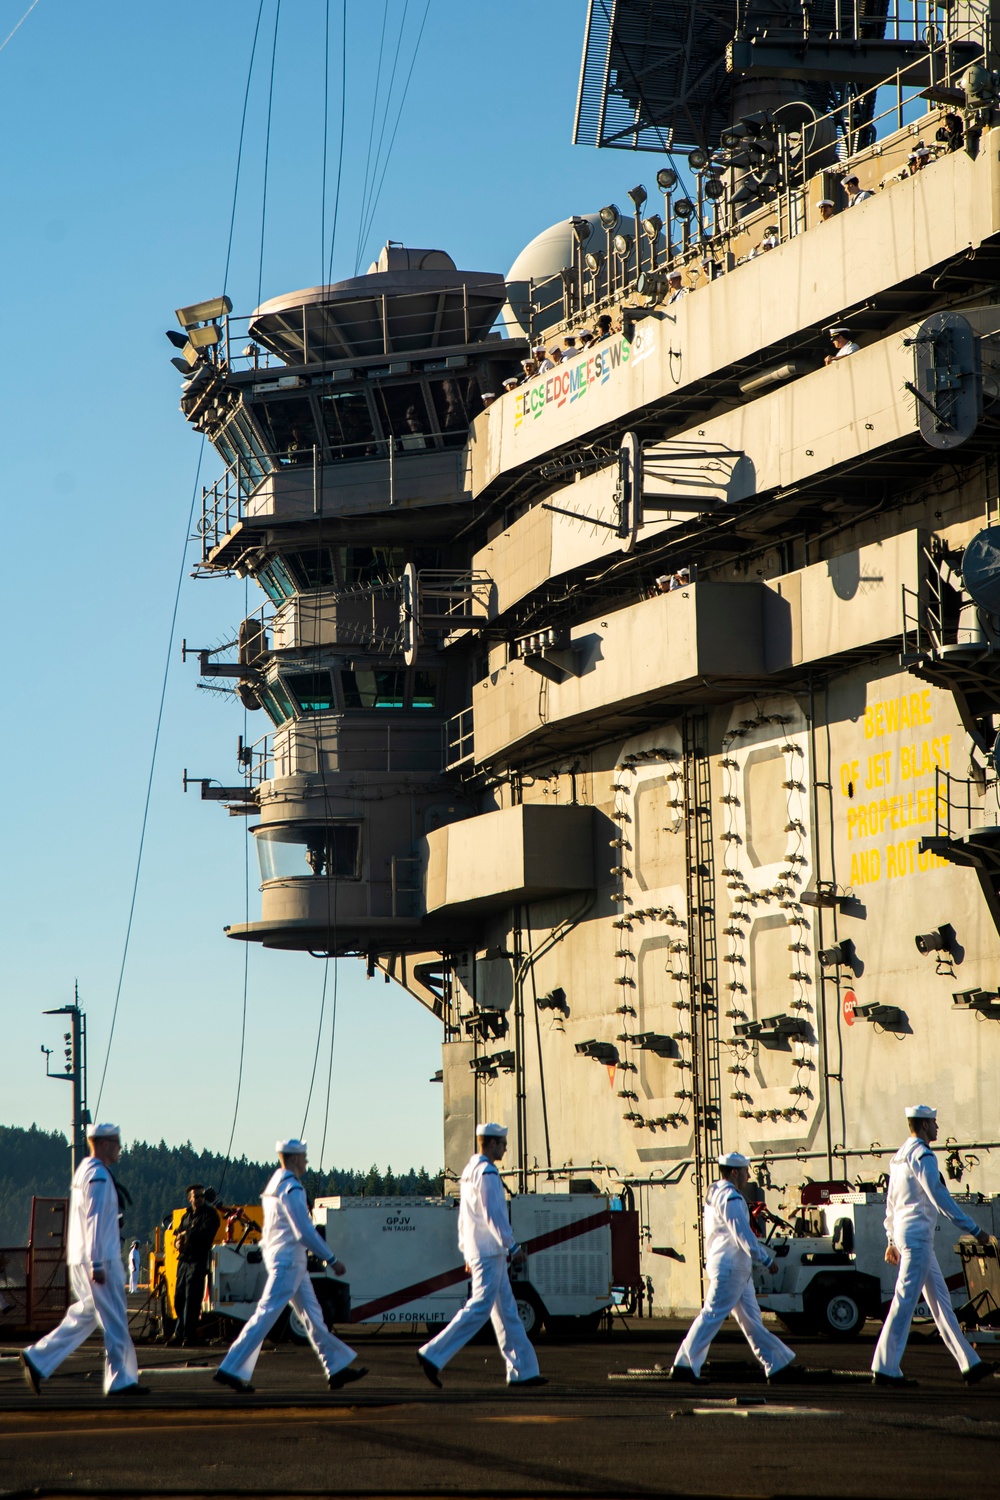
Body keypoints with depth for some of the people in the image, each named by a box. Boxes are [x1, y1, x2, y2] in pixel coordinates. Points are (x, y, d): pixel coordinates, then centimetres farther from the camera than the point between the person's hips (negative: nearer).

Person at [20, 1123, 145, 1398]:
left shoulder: (84, 1171, 16)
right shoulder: (98, 1176, -15)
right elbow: (95, 1221, -20)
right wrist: (97, 1264, -22)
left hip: (81, 1261, 10)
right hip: (100, 1260, -10)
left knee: (84, 1315, 13)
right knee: (115, 1321, -2)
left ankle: (38, 1359, 9)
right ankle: (120, 1381, 2)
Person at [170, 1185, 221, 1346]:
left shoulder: (210, 1215, -3)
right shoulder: (187, 1214, 19)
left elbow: (205, 1233, -18)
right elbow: (178, 1232, 23)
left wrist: (186, 1234, -5)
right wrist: (178, 1241, -1)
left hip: (198, 1260, -7)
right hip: (184, 1260, 7)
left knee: (191, 1298, -9)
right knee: (179, 1298, 7)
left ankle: (189, 1335, -5)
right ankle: (180, 1333, 16)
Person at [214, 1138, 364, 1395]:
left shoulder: (274, 1184, 14)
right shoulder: (291, 1188, -16)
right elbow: (305, 1232, -20)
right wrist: (332, 1260, -15)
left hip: (277, 1256, 10)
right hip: (288, 1260, -10)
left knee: (313, 1315, 11)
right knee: (266, 1314, -9)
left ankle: (336, 1368, 14)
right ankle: (230, 1369, -10)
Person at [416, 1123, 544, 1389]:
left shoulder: (469, 1171, 16)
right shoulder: (487, 1172, -14)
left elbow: (464, 1215, 20)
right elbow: (493, 1215, -19)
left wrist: (467, 1253, 22)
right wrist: (513, 1247, -16)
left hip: (477, 1251, 10)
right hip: (490, 1253, -10)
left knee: (506, 1312, 9)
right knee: (479, 1309, -10)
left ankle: (521, 1371, 10)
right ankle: (433, 1354, -11)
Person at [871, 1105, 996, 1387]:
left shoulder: (899, 1157, 16)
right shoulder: (922, 1155, -13)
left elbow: (891, 1202, 20)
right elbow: (940, 1197, -17)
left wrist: (892, 1241, 24)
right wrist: (973, 1229, -13)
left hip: (904, 1234, 10)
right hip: (918, 1235, -10)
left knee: (941, 1300, 10)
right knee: (904, 1302, -8)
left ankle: (970, 1364, 12)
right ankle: (885, 1369, -8)